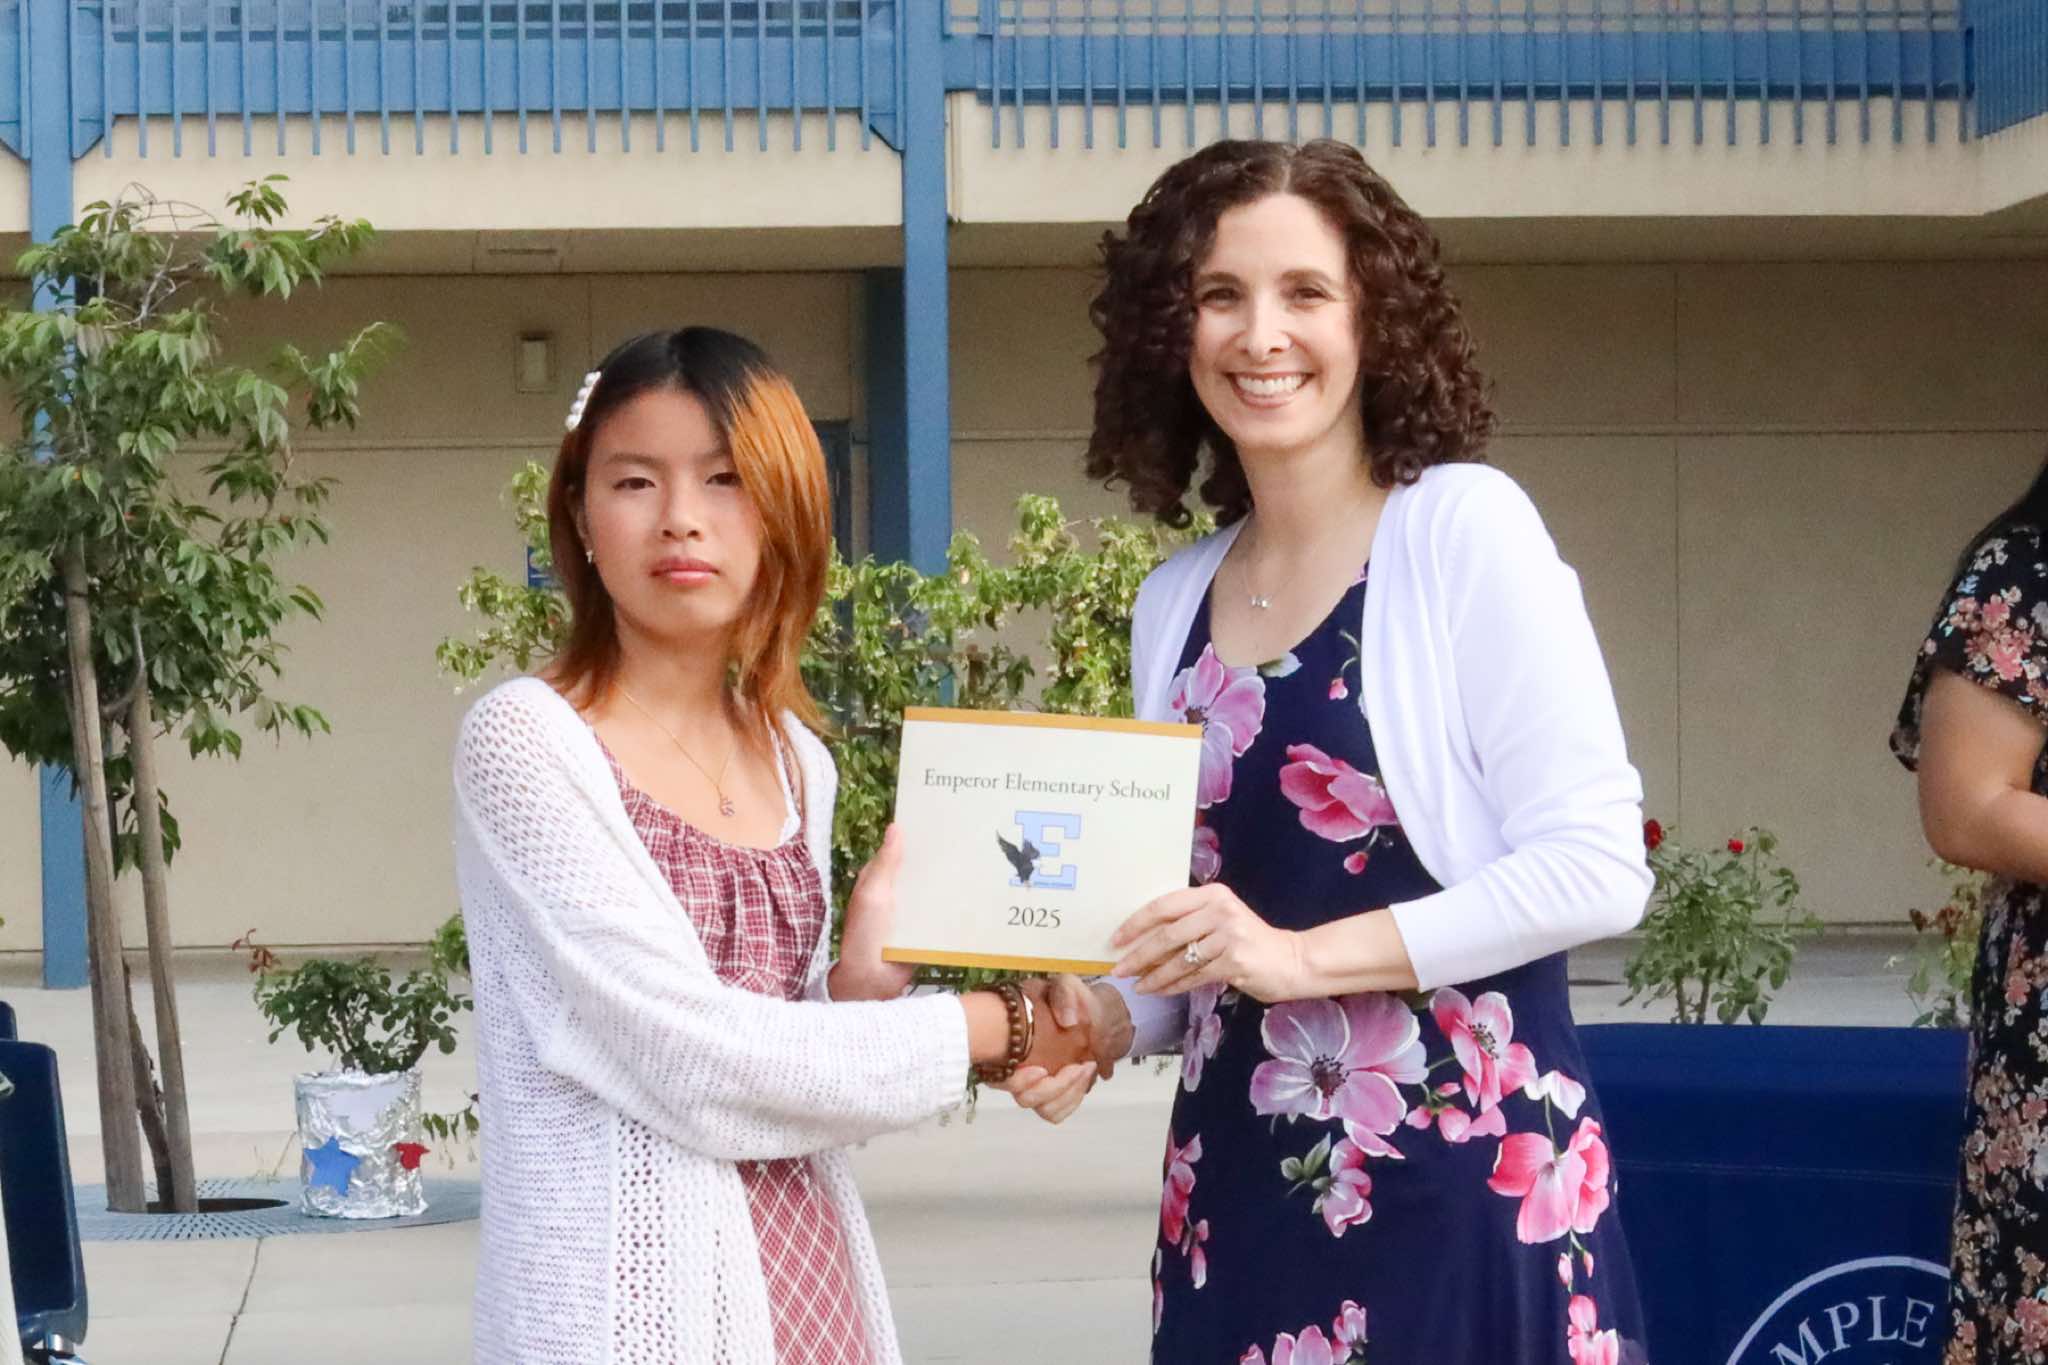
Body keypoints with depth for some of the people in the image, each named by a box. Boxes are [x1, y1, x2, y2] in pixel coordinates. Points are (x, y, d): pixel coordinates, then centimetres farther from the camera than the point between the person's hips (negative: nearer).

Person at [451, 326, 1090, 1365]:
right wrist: (997, 1030, -10)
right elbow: (690, 1056, -18)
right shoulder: (526, 740, -13)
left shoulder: (797, 761, 7)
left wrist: (857, 983, -5)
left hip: (803, 1269, 6)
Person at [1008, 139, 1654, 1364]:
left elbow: (1597, 867, -13)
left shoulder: (1465, 527, -7)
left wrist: (1307, 953, -17)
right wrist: (1104, 1019, -2)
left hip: (1468, 1170, -5)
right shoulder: (1174, 603, 9)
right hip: (1241, 1188, 5)